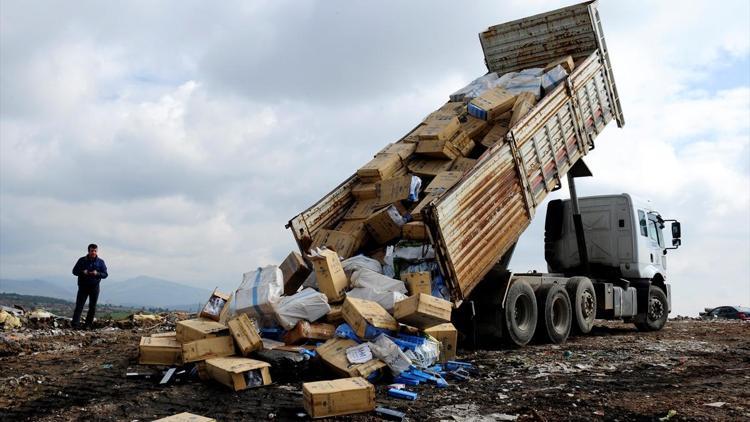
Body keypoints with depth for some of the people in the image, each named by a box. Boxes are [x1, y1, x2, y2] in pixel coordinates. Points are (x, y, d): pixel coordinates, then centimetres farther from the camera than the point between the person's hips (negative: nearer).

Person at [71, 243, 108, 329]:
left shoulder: (100, 262, 3)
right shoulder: (82, 260, 2)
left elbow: (105, 274, 2)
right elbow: (74, 271, 5)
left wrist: (97, 273, -18)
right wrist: (82, 272, -15)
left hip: (94, 287, 1)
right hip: (83, 286, -1)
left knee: (92, 307, 4)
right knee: (79, 306, -8)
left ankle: (88, 325, 12)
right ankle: (75, 325, -10)